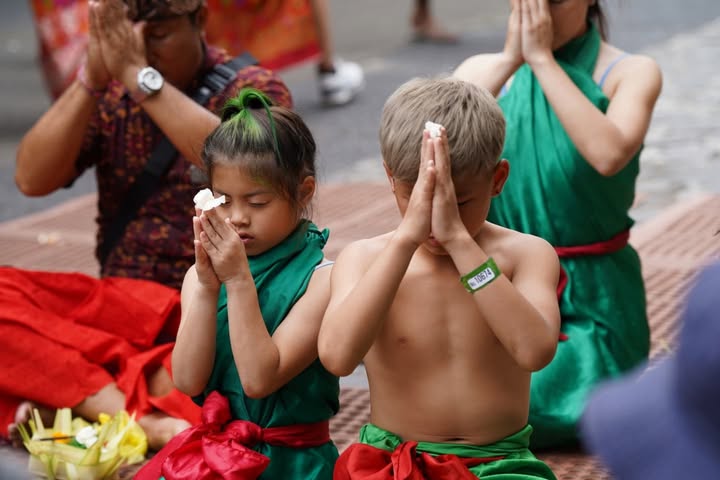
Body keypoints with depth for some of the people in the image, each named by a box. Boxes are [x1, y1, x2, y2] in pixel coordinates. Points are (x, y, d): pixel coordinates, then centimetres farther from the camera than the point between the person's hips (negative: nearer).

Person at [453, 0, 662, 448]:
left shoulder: (632, 73, -7)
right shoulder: (483, 71, 1)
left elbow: (608, 155, -28)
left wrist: (542, 59, -23)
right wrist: (510, 59, -20)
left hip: (589, 298, -3)